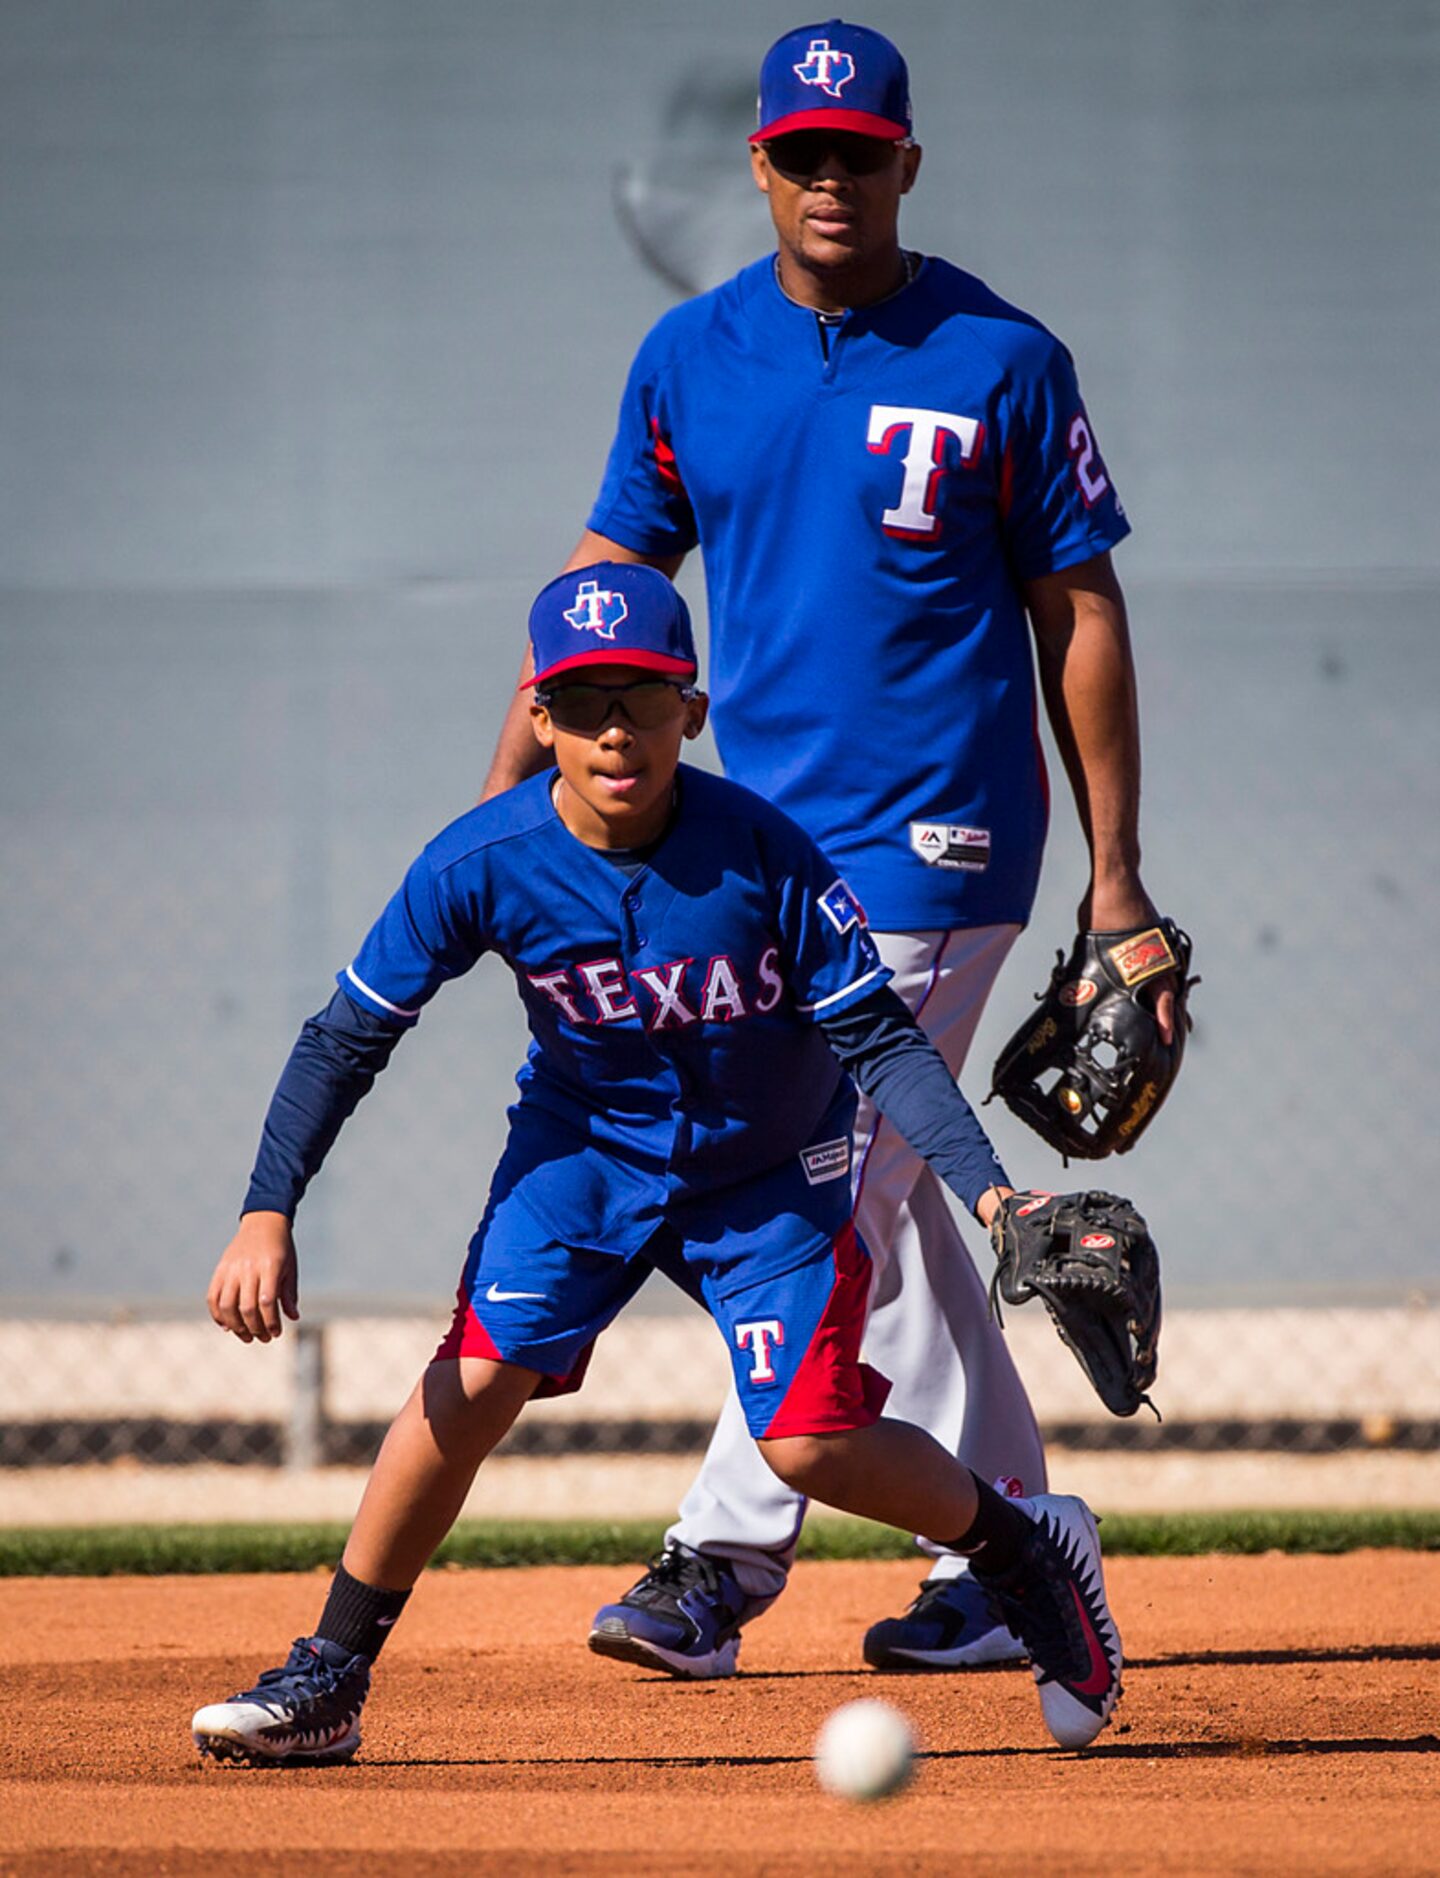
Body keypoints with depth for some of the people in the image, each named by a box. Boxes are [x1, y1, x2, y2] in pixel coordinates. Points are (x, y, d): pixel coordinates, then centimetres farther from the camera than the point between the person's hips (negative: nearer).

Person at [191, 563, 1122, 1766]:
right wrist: (268, 1214, -24)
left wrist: (987, 1188, -33)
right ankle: (328, 1686, -4)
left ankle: (1027, 1549, 16)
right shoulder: (483, 866, -22)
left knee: (808, 1443, -13)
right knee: (474, 1378, -16)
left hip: (771, 1170, -1)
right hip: (586, 1146, 2)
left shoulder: (764, 856, -26)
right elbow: (347, 1039, -14)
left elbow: (881, 1039, -21)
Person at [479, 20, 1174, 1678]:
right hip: (769, 843, 5)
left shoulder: (1002, 361, -5)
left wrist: (1115, 873, -4)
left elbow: (1079, 615, -1)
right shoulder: (690, 359, 7)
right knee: (885, 1205, 8)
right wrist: (508, 784, 0)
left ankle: (721, 1563, -10)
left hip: (931, 845, -5)